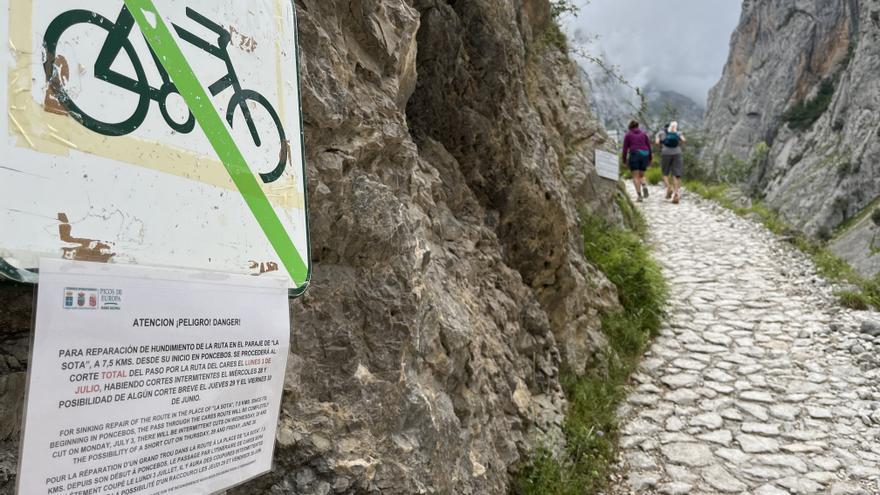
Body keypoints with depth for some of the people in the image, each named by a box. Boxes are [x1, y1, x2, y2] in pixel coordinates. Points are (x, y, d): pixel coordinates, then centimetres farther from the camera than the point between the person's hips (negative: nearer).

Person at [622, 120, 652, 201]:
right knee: (641, 175, 16)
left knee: (635, 176, -2)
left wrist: (624, 160, 9)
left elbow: (625, 148, 1)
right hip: (644, 155, 4)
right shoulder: (643, 134, 15)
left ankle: (639, 196, -14)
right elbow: (649, 146, 11)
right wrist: (650, 159, 17)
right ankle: (644, 187, -15)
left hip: (634, 155, -3)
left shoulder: (628, 134, 5)